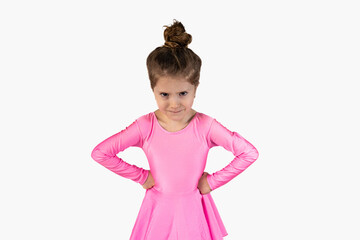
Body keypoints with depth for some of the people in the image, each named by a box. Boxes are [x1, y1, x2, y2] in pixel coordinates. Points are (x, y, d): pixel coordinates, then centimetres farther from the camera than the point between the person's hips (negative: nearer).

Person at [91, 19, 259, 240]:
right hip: (159, 208, 0)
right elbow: (100, 153, -12)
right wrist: (141, 176, -8)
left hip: (193, 208, 0)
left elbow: (249, 153, -14)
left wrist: (213, 181, -11)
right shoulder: (145, 126, -16)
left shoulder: (205, 126, -17)